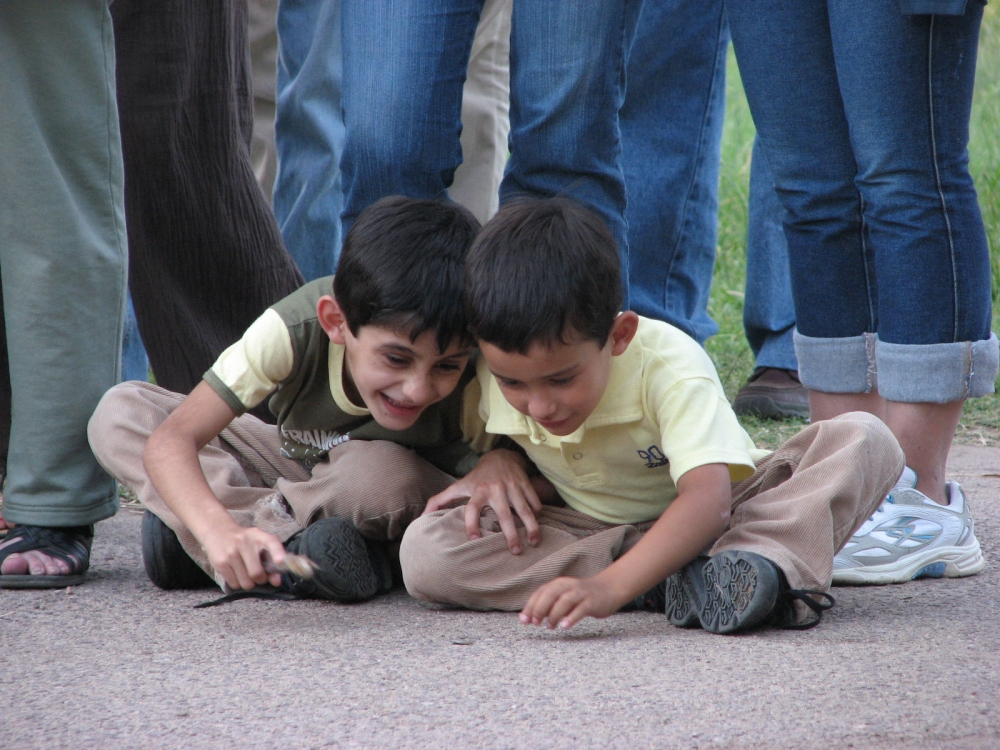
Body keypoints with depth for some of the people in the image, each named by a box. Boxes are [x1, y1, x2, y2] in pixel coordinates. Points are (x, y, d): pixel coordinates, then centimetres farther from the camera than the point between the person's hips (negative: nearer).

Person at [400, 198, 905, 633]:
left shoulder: (671, 367, -29)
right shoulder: (493, 370, -17)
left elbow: (706, 500, -42)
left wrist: (611, 586, -56)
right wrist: (492, 475, -18)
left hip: (704, 517, -3)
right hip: (591, 529, 3)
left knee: (866, 442, -27)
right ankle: (669, 580, -31)